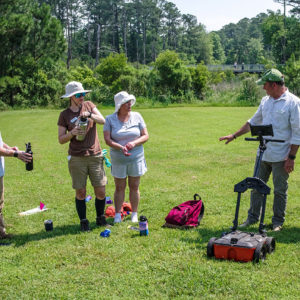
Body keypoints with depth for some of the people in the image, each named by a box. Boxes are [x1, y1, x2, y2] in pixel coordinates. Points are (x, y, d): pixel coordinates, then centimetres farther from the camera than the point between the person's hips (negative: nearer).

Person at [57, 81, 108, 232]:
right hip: (76, 158, -1)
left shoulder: (89, 105, 8)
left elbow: (103, 120, -4)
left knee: (101, 191, 4)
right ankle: (83, 222, 19)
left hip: (95, 156, 2)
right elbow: (61, 139, 3)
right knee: (80, 192, 3)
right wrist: (72, 133, -15)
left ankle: (100, 218, 24)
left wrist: (90, 115, -21)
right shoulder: (64, 115, 3)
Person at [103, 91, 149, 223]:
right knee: (119, 188, 6)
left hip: (136, 158, 1)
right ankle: (117, 215, 18)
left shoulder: (137, 116, 0)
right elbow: (107, 139, -11)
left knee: (134, 187, 8)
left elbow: (145, 136, -1)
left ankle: (134, 214, 20)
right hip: (118, 159, -1)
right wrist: (120, 147, -26)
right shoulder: (110, 119, -4)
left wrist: (134, 143, -19)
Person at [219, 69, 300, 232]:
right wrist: (234, 135, 19)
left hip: (281, 157, -6)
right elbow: (254, 122, 21)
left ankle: (278, 221, 20)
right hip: (263, 154, 6)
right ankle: (253, 217, 25)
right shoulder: (265, 101, 10)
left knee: (280, 191, 6)